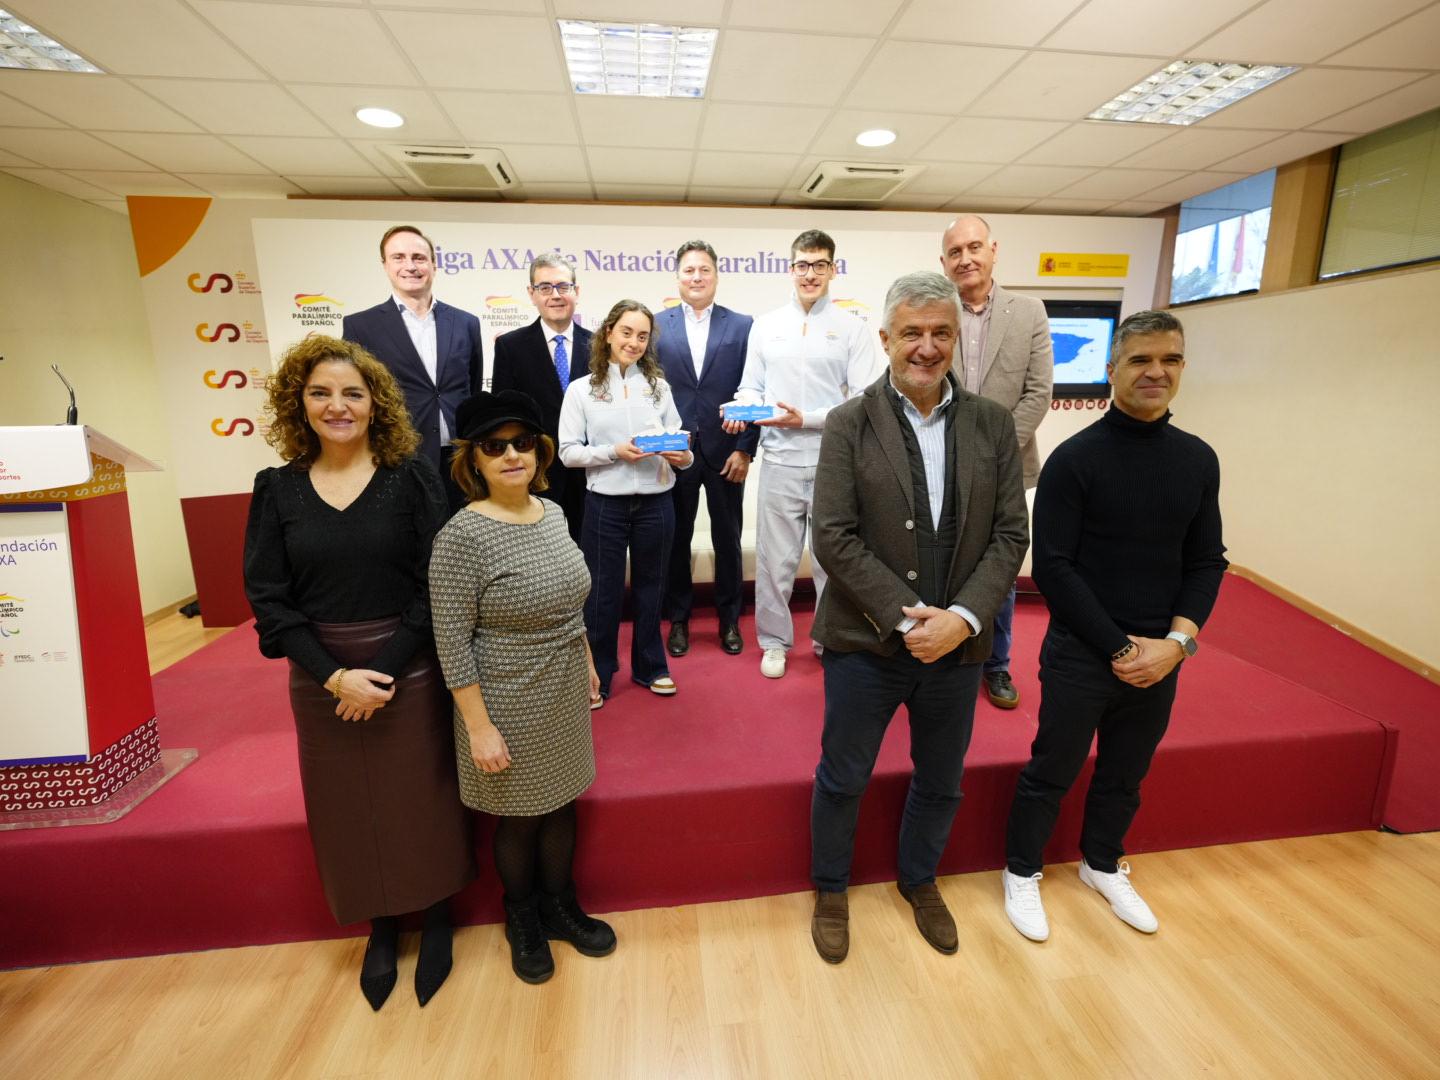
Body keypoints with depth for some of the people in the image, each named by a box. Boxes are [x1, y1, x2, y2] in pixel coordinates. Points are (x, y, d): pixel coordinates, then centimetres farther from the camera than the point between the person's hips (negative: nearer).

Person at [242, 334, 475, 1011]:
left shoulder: (411, 476, -7)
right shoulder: (278, 489, 0)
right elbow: (267, 596, -3)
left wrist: (386, 669, -16)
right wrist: (333, 675, -14)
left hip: (409, 669, -2)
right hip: (322, 678, 2)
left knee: (422, 798, 11)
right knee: (350, 807, 16)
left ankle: (435, 918, 37)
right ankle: (380, 927, 40)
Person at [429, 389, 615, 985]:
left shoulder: (553, 512, 0)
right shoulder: (462, 536, -21)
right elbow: (452, 643, -18)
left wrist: (587, 662, 15)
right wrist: (479, 727, -17)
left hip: (564, 695, 6)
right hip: (510, 704, -5)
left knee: (561, 804, 20)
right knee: (520, 818, 15)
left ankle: (560, 906, 45)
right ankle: (522, 919, 43)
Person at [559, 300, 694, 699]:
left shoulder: (659, 387, 6)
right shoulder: (581, 390, 0)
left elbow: (679, 442, 6)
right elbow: (569, 452, -4)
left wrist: (683, 456, -16)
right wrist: (615, 451, -17)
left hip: (656, 503, 2)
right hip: (605, 504, -2)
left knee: (650, 587, 15)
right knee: (603, 591, 9)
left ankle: (650, 666, 33)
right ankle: (598, 674, 26)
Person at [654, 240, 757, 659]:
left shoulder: (742, 325, 3)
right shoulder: (656, 325, 4)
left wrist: (745, 449, -7)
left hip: (726, 452, 0)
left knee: (727, 539, 10)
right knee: (676, 539, 10)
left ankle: (729, 619, 27)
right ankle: (679, 619, 27)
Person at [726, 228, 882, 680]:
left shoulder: (853, 329, 2)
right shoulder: (765, 325, 10)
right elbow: (752, 387, 12)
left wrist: (806, 419, -15)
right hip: (781, 460, 2)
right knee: (774, 558, 7)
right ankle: (774, 640, 24)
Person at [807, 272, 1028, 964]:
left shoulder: (993, 425, 1)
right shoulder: (849, 424, -7)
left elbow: (1010, 535, -2)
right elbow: (832, 537, -14)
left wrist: (962, 618, -15)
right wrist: (905, 618, -18)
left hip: (958, 642, 3)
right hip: (867, 641, -3)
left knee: (941, 782, 22)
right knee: (842, 779, 14)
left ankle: (919, 880, 50)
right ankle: (830, 889, 41)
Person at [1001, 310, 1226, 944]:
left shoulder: (1198, 459, 3)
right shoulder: (1074, 459, -12)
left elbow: (1207, 560, 6)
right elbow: (1052, 568, -15)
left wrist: (1176, 640, -8)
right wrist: (1120, 647, -14)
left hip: (1159, 656, 5)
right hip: (1080, 654, -5)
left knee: (1126, 774, 21)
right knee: (1051, 773, 9)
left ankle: (1102, 865, 46)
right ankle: (1022, 872, 33)